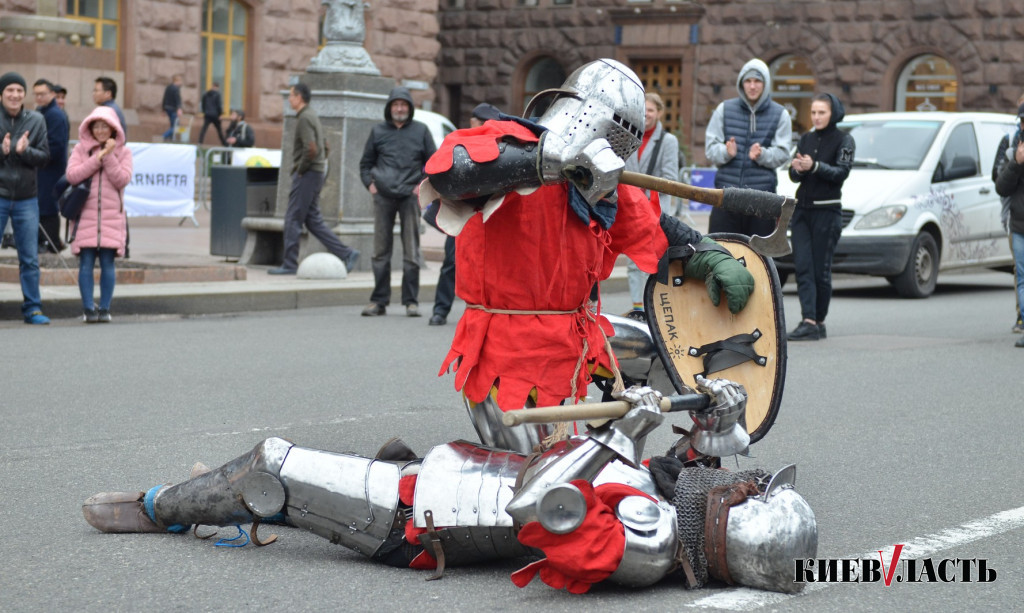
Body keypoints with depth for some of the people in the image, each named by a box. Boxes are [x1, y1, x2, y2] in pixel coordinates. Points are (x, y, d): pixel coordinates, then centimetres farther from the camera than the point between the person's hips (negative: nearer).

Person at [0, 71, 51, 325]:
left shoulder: (36, 120, 4)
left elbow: (44, 156, 2)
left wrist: (25, 151, -17)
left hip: (26, 198, 2)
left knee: (30, 258, 5)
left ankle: (32, 308, 12)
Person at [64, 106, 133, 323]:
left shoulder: (122, 152, 8)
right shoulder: (81, 149, 8)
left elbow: (122, 180, -5)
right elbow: (72, 175, -7)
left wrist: (109, 156, -11)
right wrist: (98, 157, -9)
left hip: (112, 216, 0)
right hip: (85, 214, 0)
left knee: (107, 263, -2)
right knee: (86, 262, -3)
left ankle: (105, 308, 4)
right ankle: (88, 308, 1)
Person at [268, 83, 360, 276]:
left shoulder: (304, 118, -14)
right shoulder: (312, 116, 17)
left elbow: (311, 150, -25)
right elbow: (324, 147, 24)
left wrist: (299, 171, -14)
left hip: (306, 175, -10)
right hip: (315, 175, 10)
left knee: (293, 219, -4)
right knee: (313, 220, 10)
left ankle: (290, 265, -1)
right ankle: (346, 254, 5)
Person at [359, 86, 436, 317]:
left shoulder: (420, 131, 8)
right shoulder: (378, 131, 10)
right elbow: (365, 163, 18)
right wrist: (370, 183, 3)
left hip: (410, 196, -1)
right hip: (383, 197, 1)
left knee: (411, 252, -1)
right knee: (380, 251, 3)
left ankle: (411, 301, 4)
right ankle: (379, 301, 8)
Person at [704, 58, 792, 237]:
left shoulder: (779, 114, 7)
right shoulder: (724, 109, 8)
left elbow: (782, 153, 1)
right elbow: (710, 147, 4)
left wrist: (762, 155, -19)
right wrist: (725, 152, -18)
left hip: (762, 194, 0)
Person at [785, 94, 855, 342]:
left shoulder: (843, 140, 0)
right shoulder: (807, 139, 15)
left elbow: (841, 172, -13)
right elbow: (794, 175, 13)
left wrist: (814, 167, -27)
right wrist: (797, 169, -11)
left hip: (827, 211, -5)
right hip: (802, 208, 5)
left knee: (821, 270, -3)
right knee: (802, 267, -7)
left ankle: (819, 322, 8)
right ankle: (808, 322, -12)